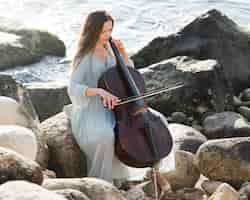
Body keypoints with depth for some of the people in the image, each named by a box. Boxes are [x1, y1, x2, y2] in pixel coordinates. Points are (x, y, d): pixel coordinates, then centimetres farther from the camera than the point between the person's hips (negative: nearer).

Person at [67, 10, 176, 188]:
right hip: (90, 111, -7)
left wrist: (123, 53, 0)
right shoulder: (84, 57, -11)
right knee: (105, 136, -38)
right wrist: (99, 91, -39)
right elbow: (73, 89, -23)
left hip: (113, 108, 7)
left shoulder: (110, 50, 9)